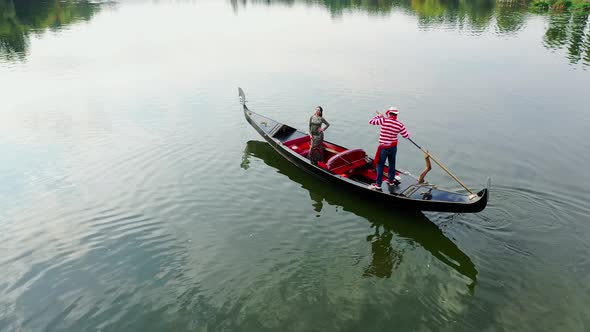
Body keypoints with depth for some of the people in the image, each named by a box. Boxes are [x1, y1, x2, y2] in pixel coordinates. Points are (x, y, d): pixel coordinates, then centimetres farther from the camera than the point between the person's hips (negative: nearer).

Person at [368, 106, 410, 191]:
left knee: (380, 165, 4)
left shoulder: (383, 120, -17)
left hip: (384, 148, -4)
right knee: (392, 163, 20)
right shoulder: (400, 125, -6)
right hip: (394, 147, 4)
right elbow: (406, 136, 0)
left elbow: (371, 121, -7)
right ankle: (391, 180, 35)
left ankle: (378, 185, 5)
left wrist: (379, 116, 11)